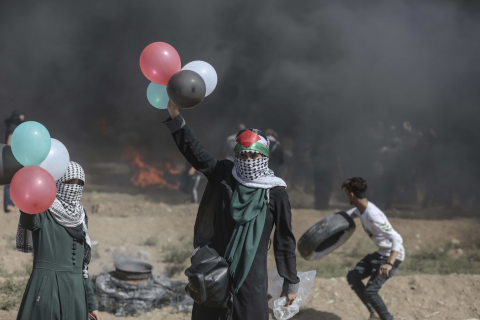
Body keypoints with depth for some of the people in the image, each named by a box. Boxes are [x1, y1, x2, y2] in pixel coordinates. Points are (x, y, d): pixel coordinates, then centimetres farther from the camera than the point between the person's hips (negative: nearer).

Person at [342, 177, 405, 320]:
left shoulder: (373, 216, -31)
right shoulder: (360, 209, -1)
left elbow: (397, 239, -36)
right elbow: (348, 214, 26)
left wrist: (389, 264, -47)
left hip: (393, 256, -10)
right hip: (380, 253, 10)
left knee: (370, 291, -18)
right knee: (353, 276, 11)